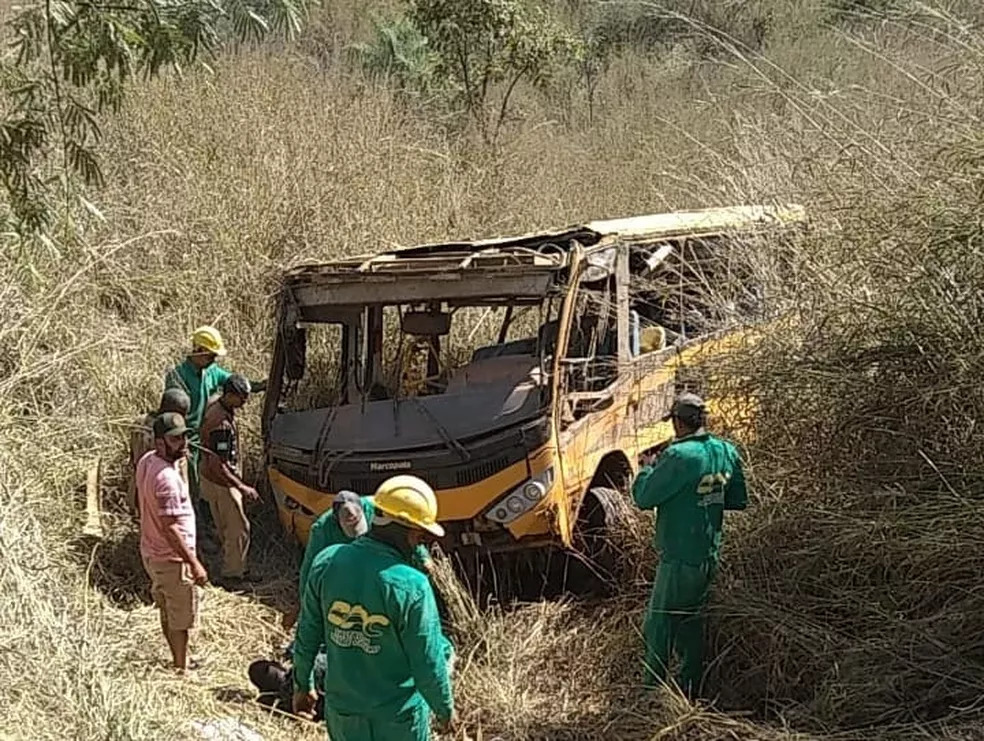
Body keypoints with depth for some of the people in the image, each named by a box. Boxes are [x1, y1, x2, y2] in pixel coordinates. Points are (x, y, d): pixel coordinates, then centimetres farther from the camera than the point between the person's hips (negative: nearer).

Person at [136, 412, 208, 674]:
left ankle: (180, 662, 42)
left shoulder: (146, 461, -2)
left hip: (151, 552, 9)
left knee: (168, 613, 25)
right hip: (172, 559, -9)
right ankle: (181, 671, 23)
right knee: (181, 619, 9)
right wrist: (194, 563, -25)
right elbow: (169, 528, -29)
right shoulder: (167, 477, -31)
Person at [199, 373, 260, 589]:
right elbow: (218, 466, -29)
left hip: (211, 479, 10)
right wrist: (242, 488, -26)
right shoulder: (222, 424, -31)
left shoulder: (215, 407, 0)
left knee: (225, 529, 20)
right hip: (221, 483, -10)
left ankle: (234, 570, 32)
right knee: (239, 529, 2)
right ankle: (231, 575, 12)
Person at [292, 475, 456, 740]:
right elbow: (428, 662, -18)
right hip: (397, 718, -5)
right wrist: (445, 709, -1)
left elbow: (307, 634, 0)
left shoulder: (327, 562, -12)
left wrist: (303, 684, 15)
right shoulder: (410, 586, -27)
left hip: (341, 709, 5)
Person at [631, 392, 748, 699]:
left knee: (659, 626, 1)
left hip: (680, 558, -8)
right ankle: (690, 693, 22)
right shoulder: (726, 452, 4)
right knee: (692, 623, 18)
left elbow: (643, 498, -15)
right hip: (710, 555, 8)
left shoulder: (680, 457, -19)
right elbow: (738, 500, 13)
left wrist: (647, 469, 3)